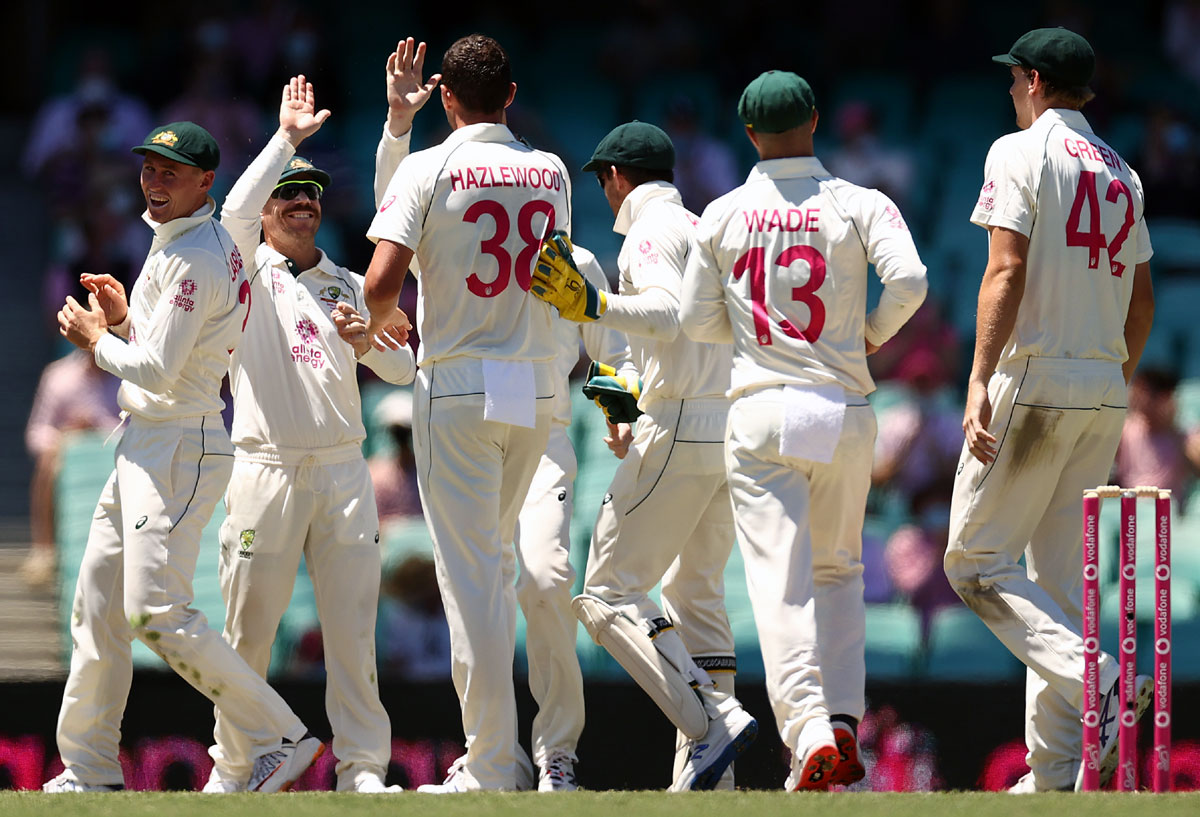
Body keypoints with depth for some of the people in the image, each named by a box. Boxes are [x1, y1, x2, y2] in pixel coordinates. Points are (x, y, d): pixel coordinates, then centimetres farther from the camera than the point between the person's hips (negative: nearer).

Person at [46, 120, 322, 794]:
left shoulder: (195, 257, -17)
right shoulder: (172, 244, 16)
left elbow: (157, 371, -21)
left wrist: (95, 338, -5)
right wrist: (122, 319, 4)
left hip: (181, 445, -11)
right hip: (144, 447, 11)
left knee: (156, 610, -18)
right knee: (99, 606, 12)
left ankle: (281, 738, -16)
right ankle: (90, 772, 18)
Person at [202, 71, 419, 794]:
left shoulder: (350, 287, 18)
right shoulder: (250, 271, 6)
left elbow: (405, 372, 13)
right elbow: (236, 210, -17)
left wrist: (366, 342, -8)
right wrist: (288, 137, -14)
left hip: (343, 469, 3)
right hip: (266, 466, -3)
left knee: (353, 625, -2)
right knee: (249, 626, 0)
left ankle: (363, 766, 0)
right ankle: (233, 766, 10)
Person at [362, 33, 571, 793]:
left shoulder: (430, 168, -8)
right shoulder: (551, 173, 7)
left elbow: (382, 281, -16)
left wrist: (380, 325, 7)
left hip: (458, 387, -5)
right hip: (536, 388, 5)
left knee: (470, 574, -4)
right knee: (496, 563, 20)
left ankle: (492, 767, -8)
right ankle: (499, 746, 21)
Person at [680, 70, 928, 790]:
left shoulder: (723, 215, 4)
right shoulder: (858, 205, -1)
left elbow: (697, 320, 7)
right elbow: (908, 280, -15)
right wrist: (873, 332, 4)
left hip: (761, 412, -1)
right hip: (844, 409, 1)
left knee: (780, 580, -6)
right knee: (839, 572, 19)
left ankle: (809, 731, -24)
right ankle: (845, 720, 6)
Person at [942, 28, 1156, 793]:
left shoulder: (1022, 153, -6)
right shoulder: (1122, 173, 16)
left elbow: (1007, 273, -16)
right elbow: (1143, 298, 18)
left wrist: (980, 383, -21)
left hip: (1035, 378, -7)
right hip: (1104, 389, 7)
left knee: (977, 559, -2)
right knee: (1060, 578, 8)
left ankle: (1098, 684, -22)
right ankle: (1055, 774, 4)